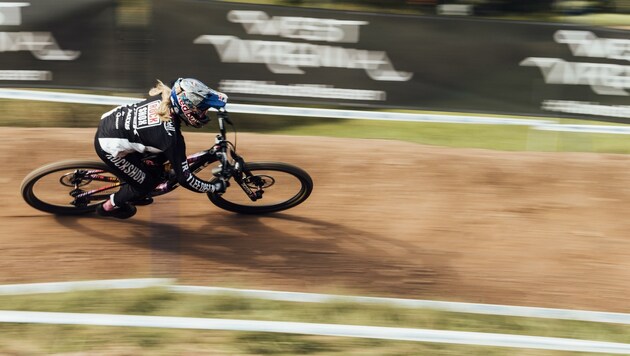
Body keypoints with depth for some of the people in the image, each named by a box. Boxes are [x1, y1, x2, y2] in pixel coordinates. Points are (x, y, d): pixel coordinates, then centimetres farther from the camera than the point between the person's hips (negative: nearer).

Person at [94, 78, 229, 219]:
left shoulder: (165, 96, -10)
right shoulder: (171, 136, -28)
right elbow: (184, 177, -20)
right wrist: (215, 188, -8)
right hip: (110, 147, -8)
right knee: (148, 182, 8)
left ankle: (132, 194, 40)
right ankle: (109, 206, 29)